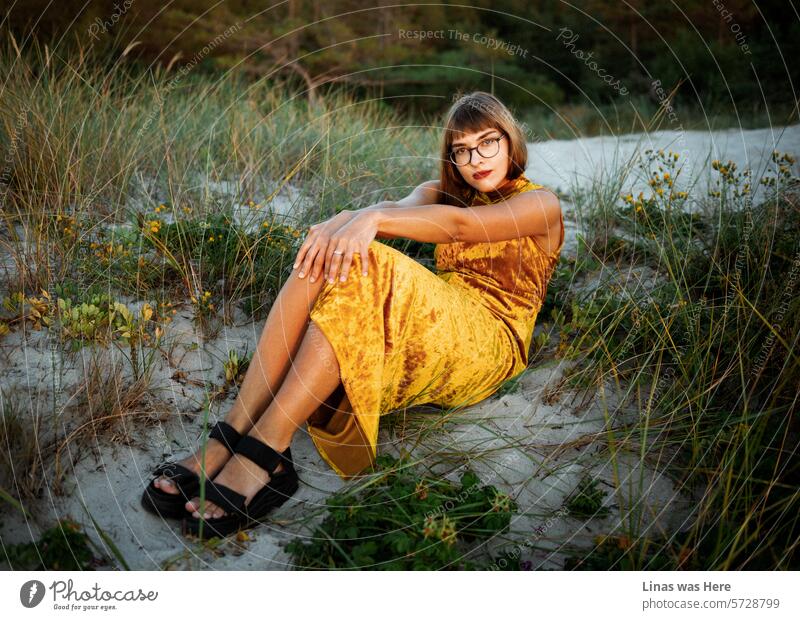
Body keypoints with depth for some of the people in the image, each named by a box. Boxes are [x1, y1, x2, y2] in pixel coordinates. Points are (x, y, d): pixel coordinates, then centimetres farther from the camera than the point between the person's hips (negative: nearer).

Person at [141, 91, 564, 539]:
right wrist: (344, 222, -26)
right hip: (435, 323, 5)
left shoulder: (542, 204, 6)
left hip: (489, 345, -5)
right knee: (327, 258, -24)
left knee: (361, 267, -31)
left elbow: (460, 224, -16)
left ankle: (264, 452, -40)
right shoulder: (443, 192, 22)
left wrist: (373, 219, -30)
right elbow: (400, 209, -3)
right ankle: (230, 437, -32)